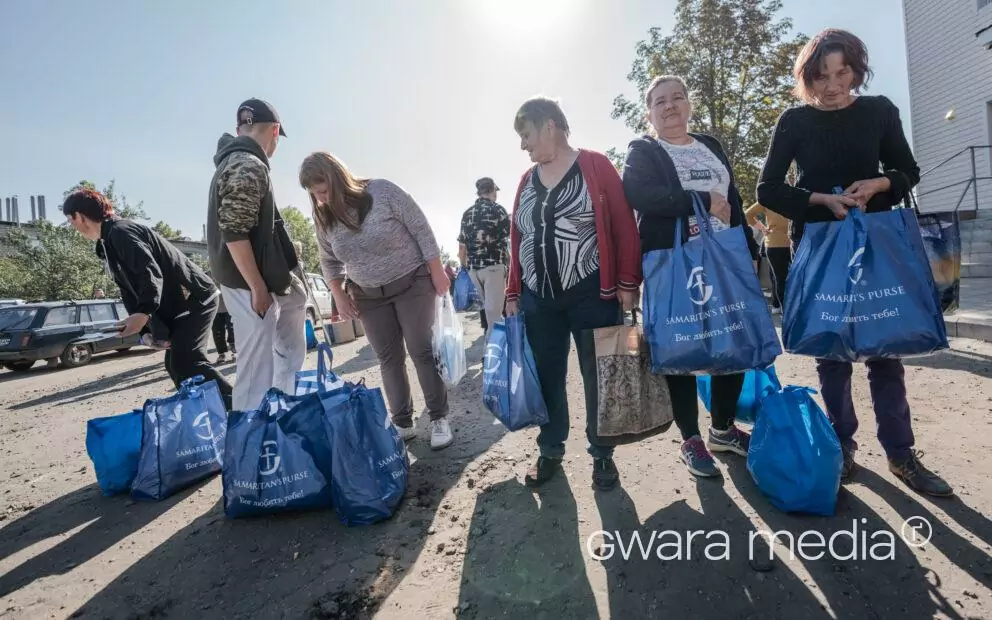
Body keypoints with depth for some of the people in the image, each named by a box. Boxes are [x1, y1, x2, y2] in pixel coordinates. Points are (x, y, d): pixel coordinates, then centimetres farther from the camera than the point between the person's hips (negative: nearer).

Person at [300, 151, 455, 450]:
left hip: (413, 283, -4)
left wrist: (437, 274, -12)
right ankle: (403, 424, 16)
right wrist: (340, 297, 2)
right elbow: (329, 263, 11)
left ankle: (439, 419, 10)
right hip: (369, 297, 4)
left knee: (423, 351, -2)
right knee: (389, 359, 6)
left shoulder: (383, 191, -18)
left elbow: (421, 230, -13)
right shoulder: (325, 219, -3)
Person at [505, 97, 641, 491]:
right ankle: (550, 451, 28)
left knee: (597, 377, 7)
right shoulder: (527, 181, 12)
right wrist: (513, 293, 10)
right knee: (546, 378, 11)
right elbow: (517, 240, 12)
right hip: (538, 299, 5)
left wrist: (627, 283, -10)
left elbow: (624, 226, -6)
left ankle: (602, 455, 25)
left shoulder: (595, 165, -2)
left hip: (591, 295, -4)